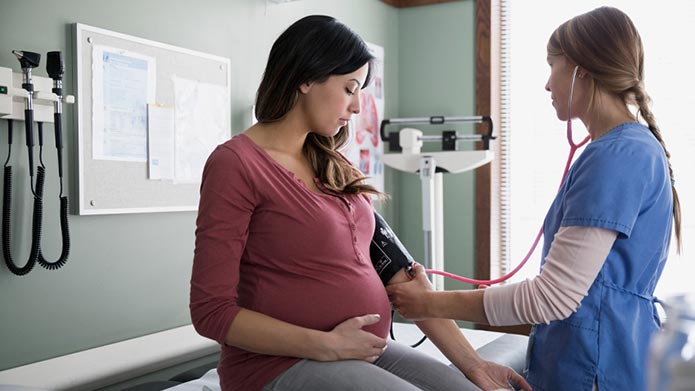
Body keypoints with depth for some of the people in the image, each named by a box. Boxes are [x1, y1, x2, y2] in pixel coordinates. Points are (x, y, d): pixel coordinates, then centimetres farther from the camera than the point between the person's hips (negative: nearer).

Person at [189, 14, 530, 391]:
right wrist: (328, 345, -16)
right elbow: (211, 310, -13)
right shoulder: (235, 163, -9)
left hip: (366, 353, 7)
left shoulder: (333, 167, 11)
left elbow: (396, 275, 8)